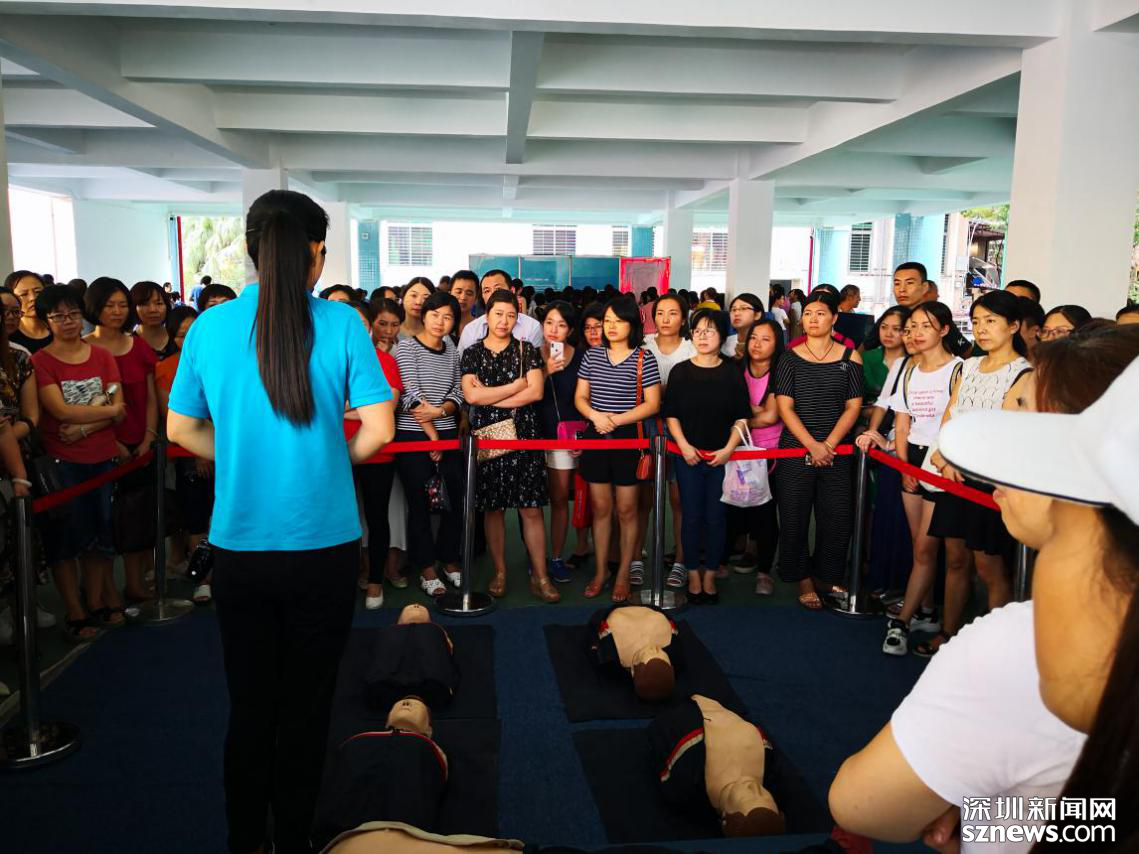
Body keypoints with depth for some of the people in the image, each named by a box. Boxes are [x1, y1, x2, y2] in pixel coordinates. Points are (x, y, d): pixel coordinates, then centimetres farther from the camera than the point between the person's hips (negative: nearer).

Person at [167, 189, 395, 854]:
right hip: (324, 544, -2)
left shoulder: (210, 327, -2)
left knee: (249, 705, 17)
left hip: (239, 545, 2)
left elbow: (182, 429, 6)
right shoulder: (341, 324, -10)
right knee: (306, 707, 14)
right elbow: (379, 428, -12)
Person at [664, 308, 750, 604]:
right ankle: (693, 576, 18)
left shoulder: (732, 373, 2)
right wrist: (684, 446, -8)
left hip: (722, 457, 0)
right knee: (692, 516, 5)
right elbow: (671, 414, 3)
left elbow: (742, 417, 3)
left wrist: (729, 449, -8)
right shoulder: (681, 371, 2)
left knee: (716, 517, 4)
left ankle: (710, 576, 18)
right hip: (689, 456, 0)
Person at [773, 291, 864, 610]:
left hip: (836, 452, 1)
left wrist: (828, 444, -10)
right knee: (794, 518, 2)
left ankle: (825, 575, 24)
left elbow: (853, 407, 2)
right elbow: (785, 407, -3)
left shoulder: (850, 358, 5)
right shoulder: (790, 357, 2)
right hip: (795, 449, -1)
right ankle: (804, 580, 18)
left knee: (838, 519, 2)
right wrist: (812, 445, -13)